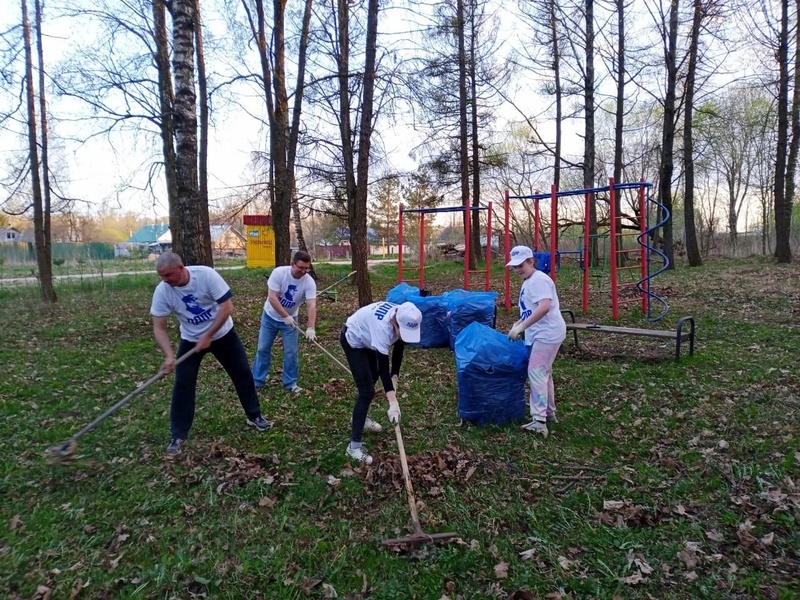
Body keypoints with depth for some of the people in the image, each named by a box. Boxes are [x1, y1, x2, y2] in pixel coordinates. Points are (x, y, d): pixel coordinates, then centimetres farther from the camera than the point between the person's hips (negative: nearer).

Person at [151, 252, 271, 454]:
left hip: (223, 334, -1)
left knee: (243, 373, 7)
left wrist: (208, 336, -26)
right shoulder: (162, 291, -21)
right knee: (183, 384, -5)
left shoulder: (206, 274, -28)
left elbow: (227, 307, -26)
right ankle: (179, 435, 10)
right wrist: (169, 355, -32)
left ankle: (254, 416, 28)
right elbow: (159, 327, -17)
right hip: (191, 339, 1)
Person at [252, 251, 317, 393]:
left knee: (291, 352, 0)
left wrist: (311, 328, -44)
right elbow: (272, 297, -28)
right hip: (270, 316, -1)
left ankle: (290, 383, 16)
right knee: (263, 349, 7)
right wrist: (285, 316, -32)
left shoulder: (309, 282, -23)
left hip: (290, 319, 1)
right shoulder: (279, 272, -26)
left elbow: (312, 305, -32)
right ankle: (257, 380, 20)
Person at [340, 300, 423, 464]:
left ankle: (359, 418, 48)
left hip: (367, 338, 8)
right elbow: (383, 366, -42)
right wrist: (393, 403, -44)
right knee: (367, 391, -14)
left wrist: (394, 378, -13)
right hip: (353, 340, -8)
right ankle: (354, 446, -7)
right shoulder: (382, 326, -43)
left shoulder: (403, 317, -22)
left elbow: (398, 350, -7)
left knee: (373, 378, 25)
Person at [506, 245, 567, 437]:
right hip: (539, 334, 11)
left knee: (536, 372, -12)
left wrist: (521, 327, -32)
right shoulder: (528, 281, 15)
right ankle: (549, 412, 31)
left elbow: (544, 307, -31)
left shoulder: (538, 279, -17)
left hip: (547, 333, -11)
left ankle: (539, 420, -11)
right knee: (543, 372, 18)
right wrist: (518, 324, 11)